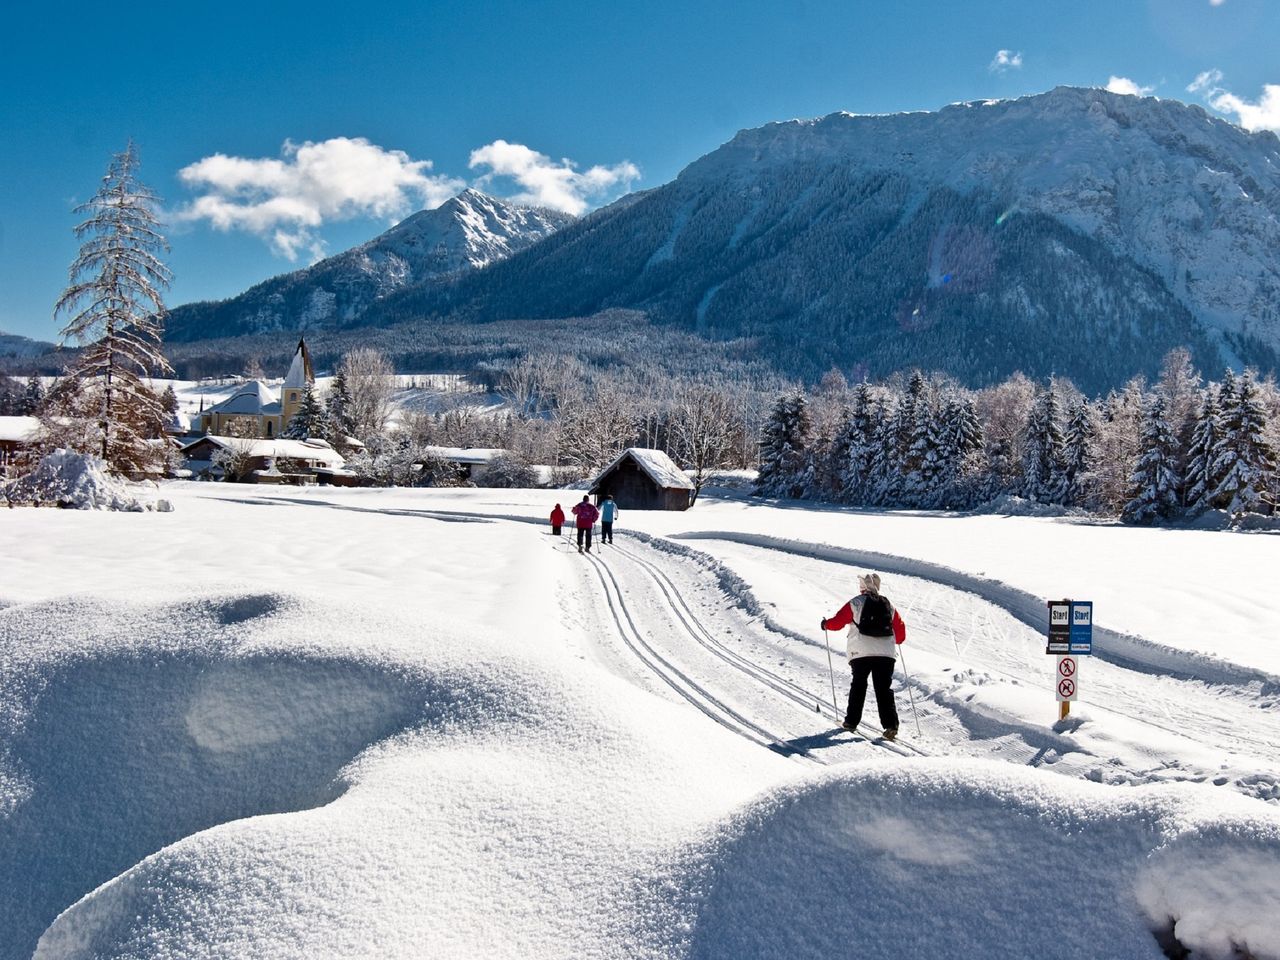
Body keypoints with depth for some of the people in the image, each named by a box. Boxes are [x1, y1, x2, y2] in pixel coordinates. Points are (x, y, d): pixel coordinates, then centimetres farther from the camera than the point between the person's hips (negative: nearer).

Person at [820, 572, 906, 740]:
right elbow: (900, 632, 15)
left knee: (858, 685, 13)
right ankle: (890, 724, -11)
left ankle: (852, 721, 15)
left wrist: (826, 624, 23)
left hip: (861, 652, -2)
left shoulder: (855, 603, 1)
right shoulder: (888, 606, 13)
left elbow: (838, 621, 2)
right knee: (884, 689, 2)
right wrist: (894, 641, 36)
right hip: (886, 653, 2)